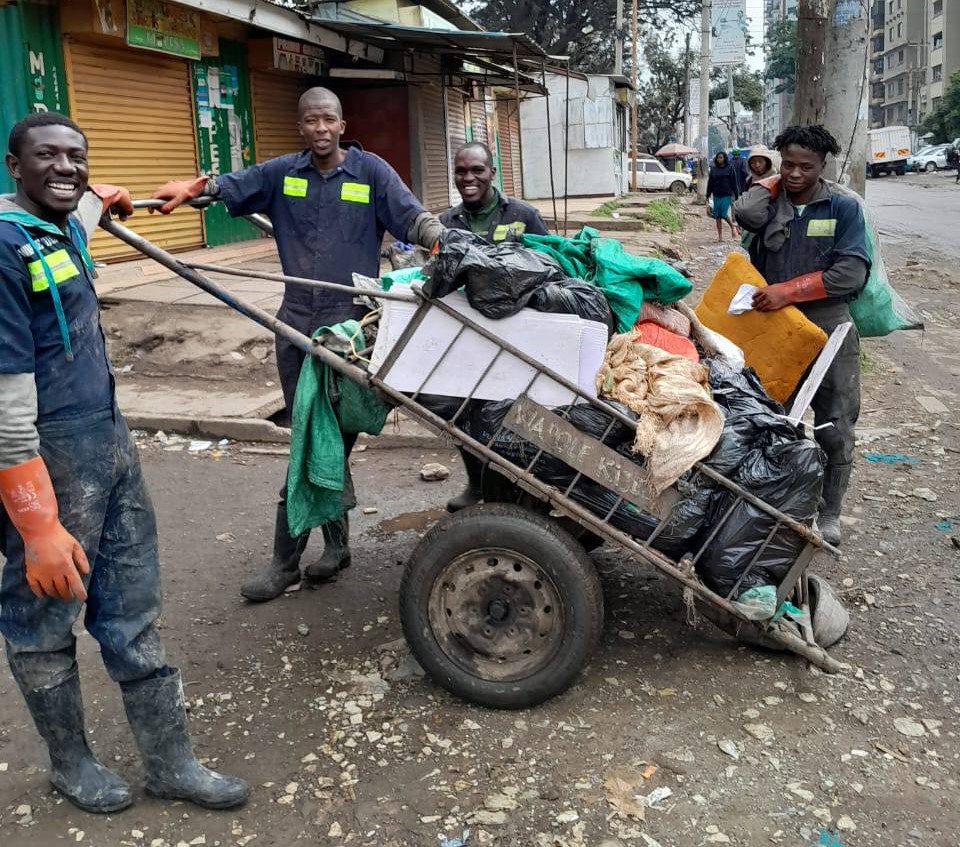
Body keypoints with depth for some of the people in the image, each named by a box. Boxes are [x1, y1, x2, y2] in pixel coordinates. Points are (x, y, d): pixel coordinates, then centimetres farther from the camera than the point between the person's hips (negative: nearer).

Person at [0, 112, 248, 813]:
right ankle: (72, 764, 33)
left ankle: (170, 762, 28)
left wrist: (105, 201, 54)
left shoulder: (67, 229, 8)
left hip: (111, 440, 9)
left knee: (134, 615, 14)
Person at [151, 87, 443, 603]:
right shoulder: (283, 173, 12)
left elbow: (410, 215, -4)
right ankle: (336, 544, 25)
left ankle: (286, 560, 3)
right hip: (295, 322, 4)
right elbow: (233, 186, 0)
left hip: (348, 323, -4)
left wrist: (440, 238, -25)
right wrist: (192, 188, -21)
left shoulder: (371, 172, 4)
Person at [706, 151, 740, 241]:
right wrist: (708, 195, 8)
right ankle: (720, 236, 10)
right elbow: (710, 183, 13)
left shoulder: (729, 168, 0)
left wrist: (736, 195, -4)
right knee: (717, 216, 3)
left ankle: (732, 227, 17)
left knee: (725, 214, -13)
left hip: (726, 195, -4)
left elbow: (734, 182, 0)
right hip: (716, 196, 4)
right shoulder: (713, 169, 10)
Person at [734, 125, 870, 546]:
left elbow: (851, 272, -12)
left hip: (828, 330, -1)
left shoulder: (843, 207, -2)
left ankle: (829, 513, 20)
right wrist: (773, 182, -2)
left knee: (834, 431, 3)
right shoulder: (770, 200, 4)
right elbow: (746, 215, -20)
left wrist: (788, 290, -19)